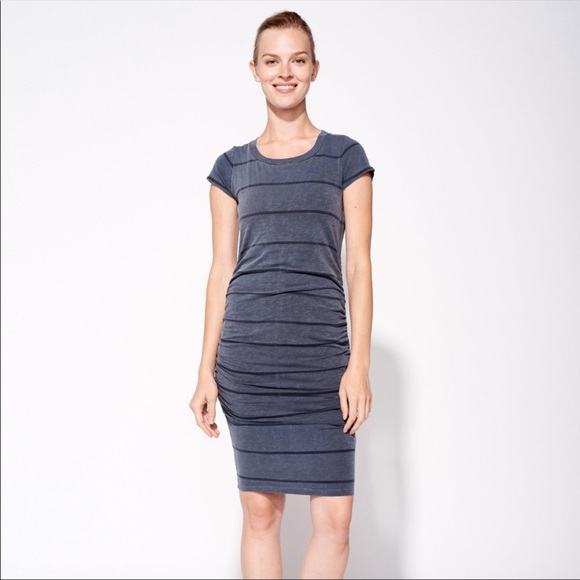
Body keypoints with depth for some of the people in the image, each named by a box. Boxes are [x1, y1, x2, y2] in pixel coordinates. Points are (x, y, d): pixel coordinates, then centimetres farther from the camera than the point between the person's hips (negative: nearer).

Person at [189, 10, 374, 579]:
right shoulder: (232, 167, 11)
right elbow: (221, 270, 9)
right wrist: (205, 371, 3)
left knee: (334, 515, -5)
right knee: (259, 509, 5)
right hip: (247, 353, 1)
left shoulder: (344, 157, 7)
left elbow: (357, 265, 3)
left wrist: (359, 363, -6)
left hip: (322, 352, -1)